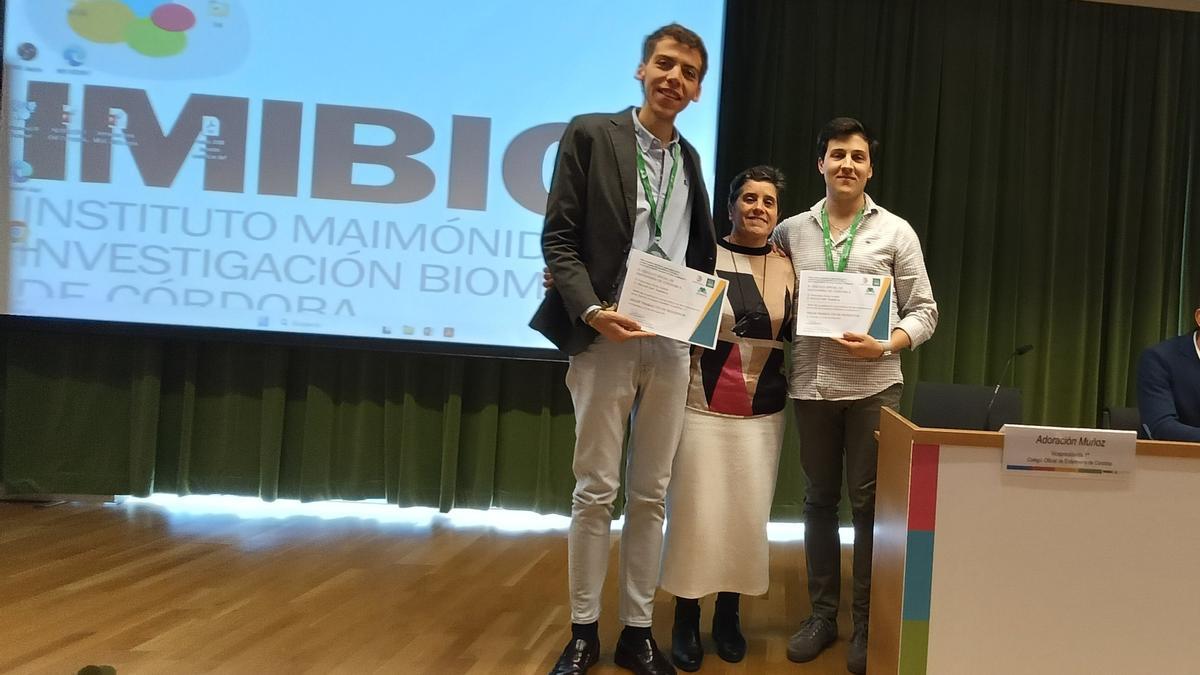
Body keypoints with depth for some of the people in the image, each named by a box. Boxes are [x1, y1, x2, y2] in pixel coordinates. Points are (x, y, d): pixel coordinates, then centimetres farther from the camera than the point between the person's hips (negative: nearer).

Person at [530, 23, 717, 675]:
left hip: (671, 345, 4)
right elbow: (558, 238, -6)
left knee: (650, 493, 9)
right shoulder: (590, 134, 0)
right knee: (595, 489, 2)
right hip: (606, 338, -4)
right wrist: (592, 311, -17)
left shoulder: (689, 158, 15)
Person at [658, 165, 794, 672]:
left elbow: (798, 334, 12)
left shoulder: (789, 268, 7)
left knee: (748, 513, 7)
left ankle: (728, 614, 25)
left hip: (764, 411, 3)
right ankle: (686, 619, 16)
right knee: (697, 511, -1)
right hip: (703, 405, -3)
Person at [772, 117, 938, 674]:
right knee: (819, 499, 10)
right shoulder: (791, 231, 7)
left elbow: (923, 311, 2)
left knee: (869, 501, 3)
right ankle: (822, 613, 23)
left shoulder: (896, 231, 3)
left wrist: (884, 345, -14)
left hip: (873, 384, -2)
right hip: (811, 384, 2)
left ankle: (867, 621, 17)